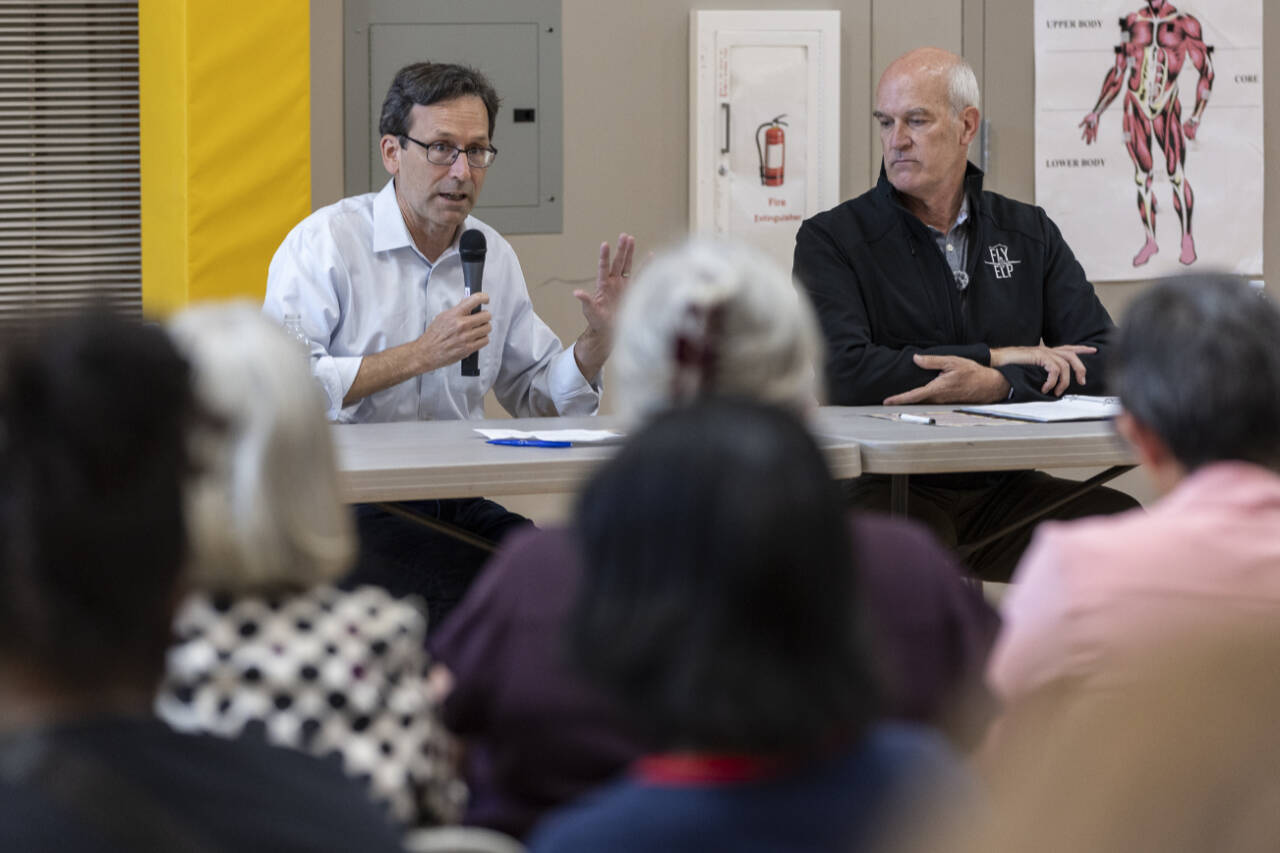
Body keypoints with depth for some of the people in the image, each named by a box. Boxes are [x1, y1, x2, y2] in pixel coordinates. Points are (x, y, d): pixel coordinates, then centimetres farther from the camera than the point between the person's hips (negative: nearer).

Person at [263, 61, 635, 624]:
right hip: (343, 507, -6)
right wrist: (421, 355, -17)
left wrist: (598, 337, 4)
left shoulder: (494, 256, 14)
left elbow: (536, 396, 24)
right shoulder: (324, 243, -6)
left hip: (457, 506, 6)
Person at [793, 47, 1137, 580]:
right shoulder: (831, 240, 2)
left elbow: (1105, 359, 2)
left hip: (1002, 487, 4)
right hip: (888, 488, -4)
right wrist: (997, 356, -10)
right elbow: (844, 372, -15)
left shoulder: (1030, 234, 14)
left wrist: (998, 385, -17)